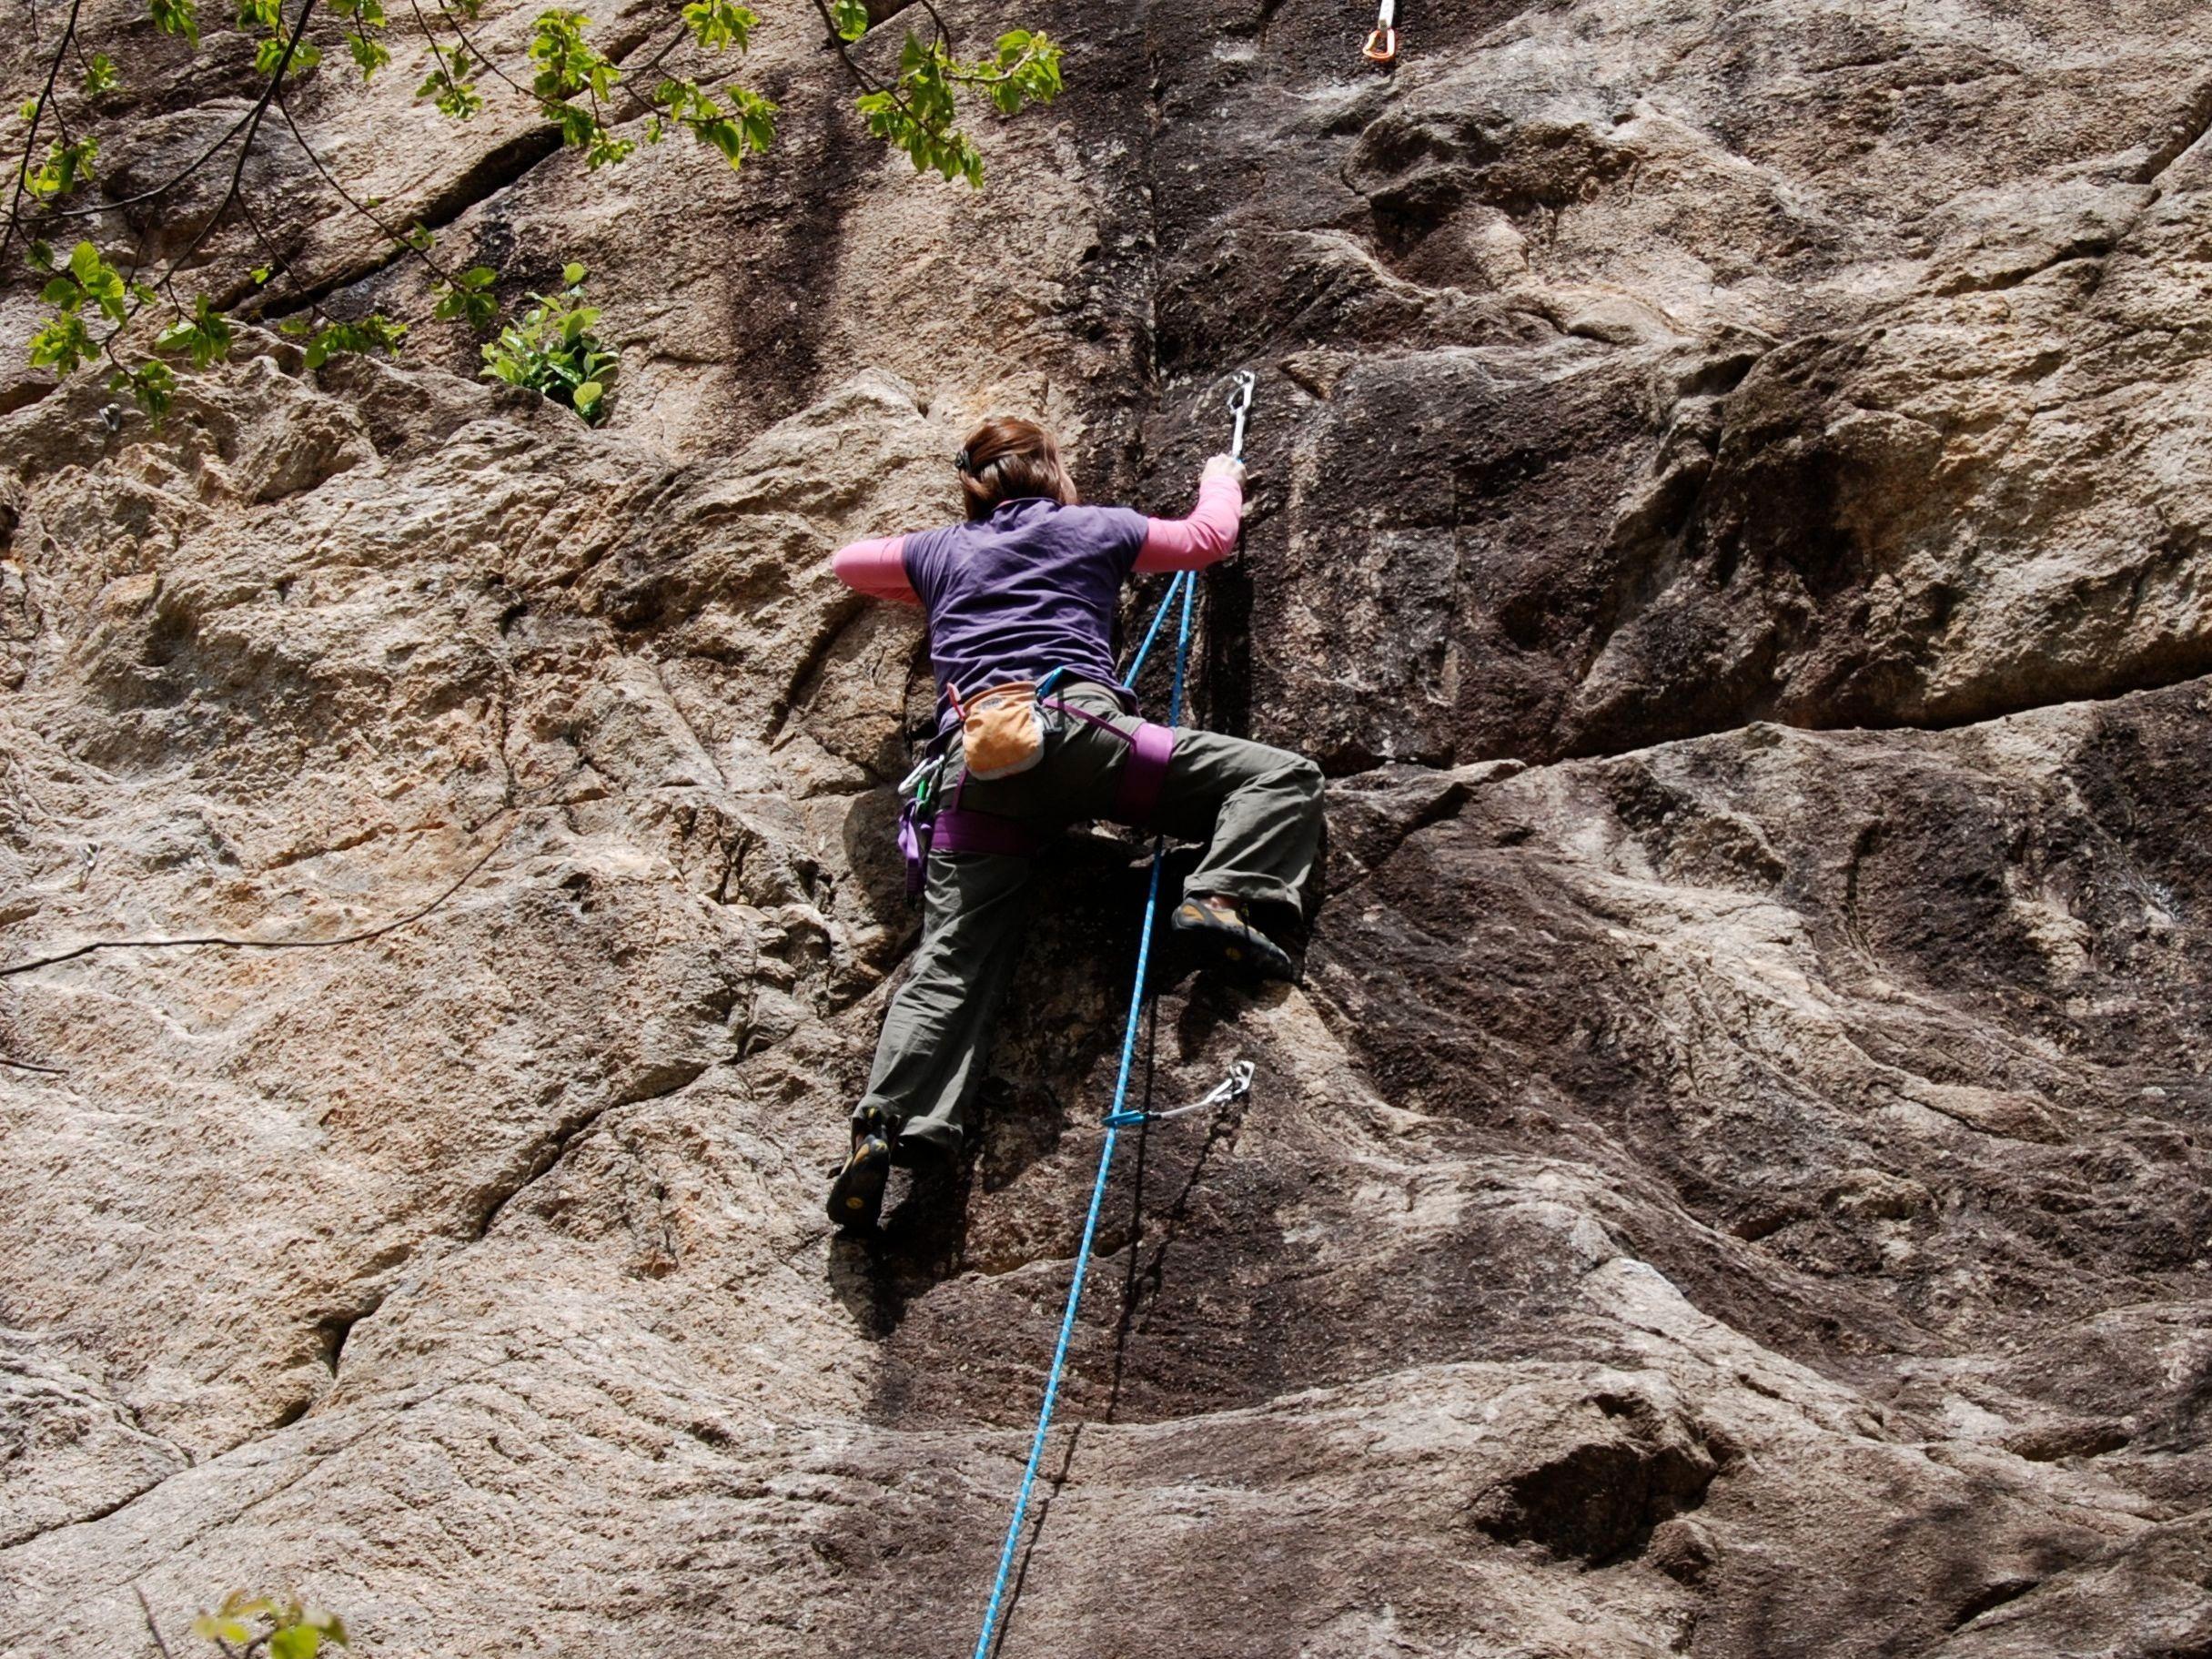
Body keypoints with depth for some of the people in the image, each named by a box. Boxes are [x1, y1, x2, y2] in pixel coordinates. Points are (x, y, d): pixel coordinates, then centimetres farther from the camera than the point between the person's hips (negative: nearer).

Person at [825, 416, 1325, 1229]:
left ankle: (887, 1125, -20)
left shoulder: (942, 551, 28)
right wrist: (1223, 476, 55)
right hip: (1075, 729, -3)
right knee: (1279, 773, 3)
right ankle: (1223, 897, -21)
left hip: (973, 758, 3)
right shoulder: (1094, 528, 21)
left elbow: (849, 560, 45)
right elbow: (1208, 537, 35)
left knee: (950, 959, -2)